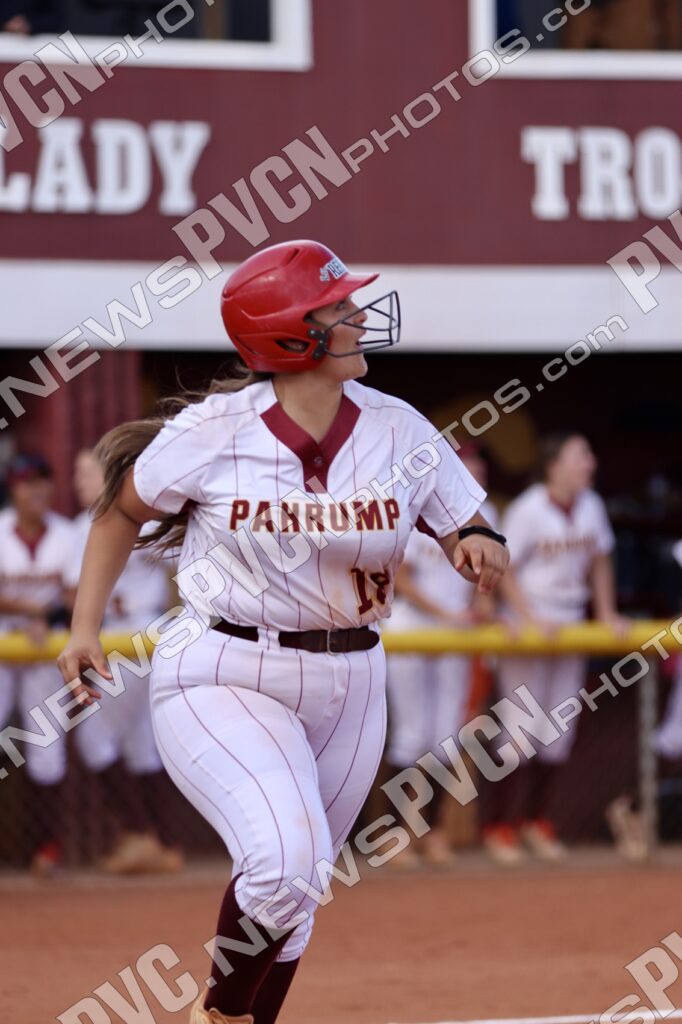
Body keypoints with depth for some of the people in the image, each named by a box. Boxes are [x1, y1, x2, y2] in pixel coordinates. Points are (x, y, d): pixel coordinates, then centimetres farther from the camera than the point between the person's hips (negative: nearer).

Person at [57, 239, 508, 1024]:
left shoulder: (399, 431, -2)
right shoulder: (212, 432, -11)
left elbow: (466, 527, 6)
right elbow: (122, 511, 4)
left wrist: (478, 546, -18)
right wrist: (85, 627, -2)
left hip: (347, 686, 5)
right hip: (224, 678, -4)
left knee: (293, 886, 12)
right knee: (284, 858, -23)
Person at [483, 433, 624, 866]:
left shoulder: (591, 506, 1)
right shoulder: (527, 510, -16)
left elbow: (600, 561, 12)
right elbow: (504, 569, -14)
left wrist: (606, 614, 7)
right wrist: (532, 619, -19)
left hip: (571, 624, 6)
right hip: (527, 626, -6)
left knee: (562, 728, 7)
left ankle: (538, 818, 19)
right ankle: (503, 826, 3)